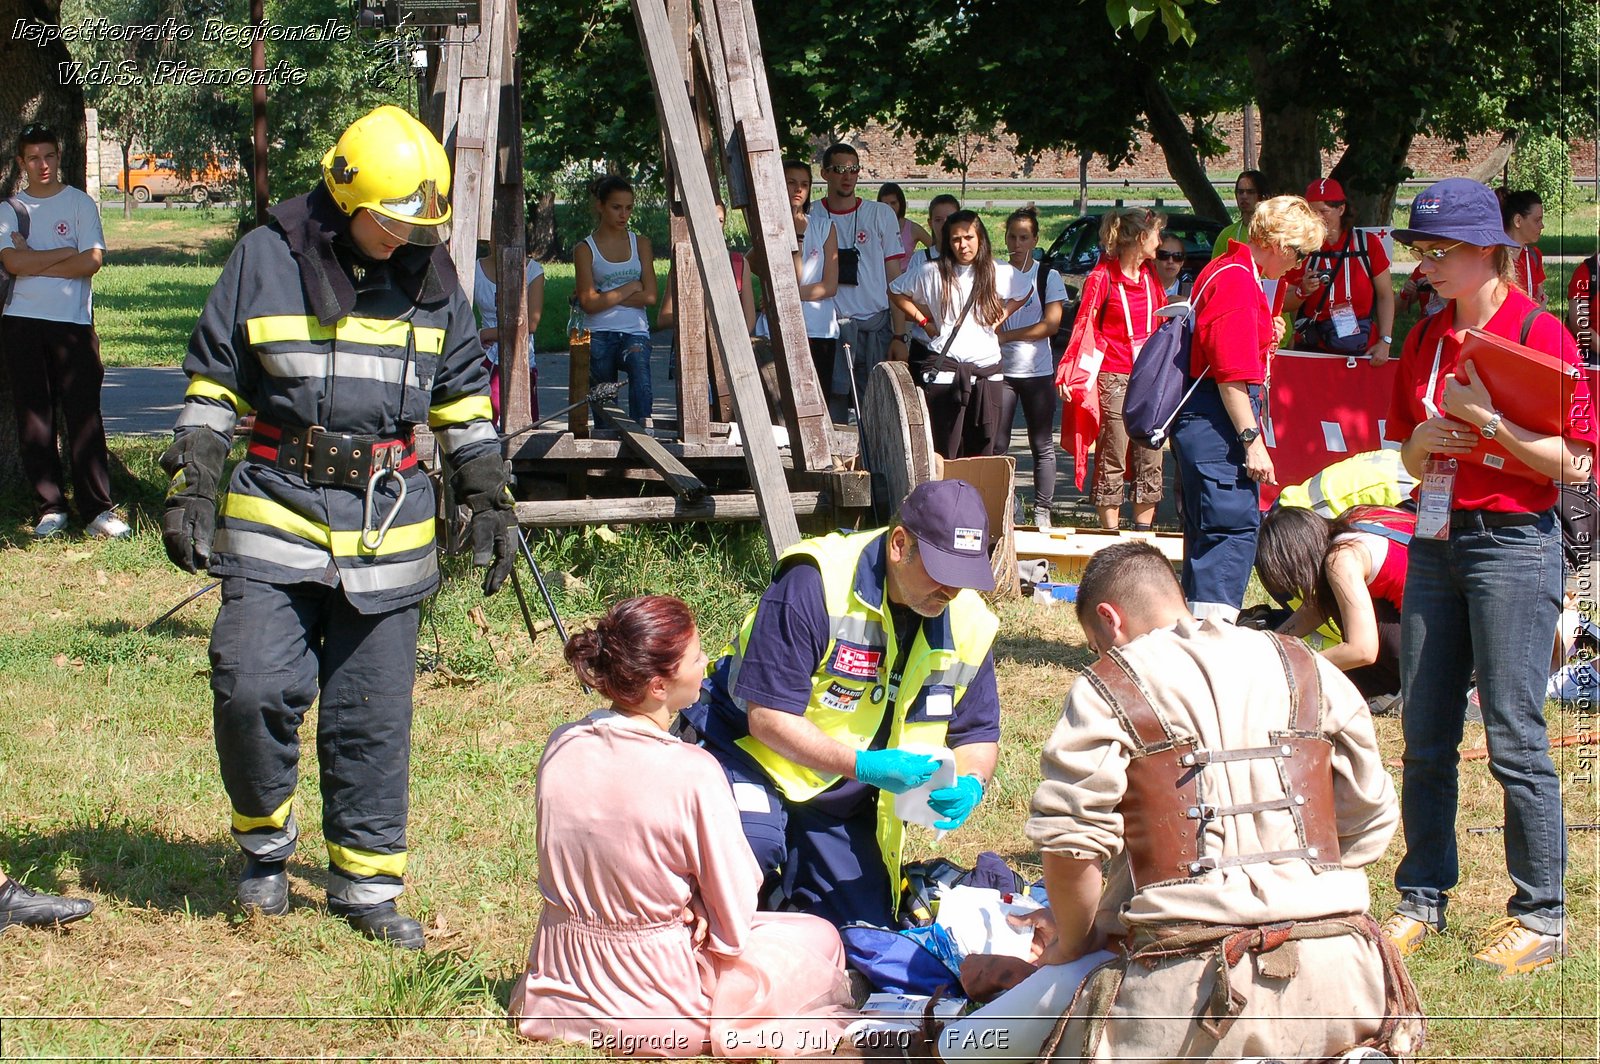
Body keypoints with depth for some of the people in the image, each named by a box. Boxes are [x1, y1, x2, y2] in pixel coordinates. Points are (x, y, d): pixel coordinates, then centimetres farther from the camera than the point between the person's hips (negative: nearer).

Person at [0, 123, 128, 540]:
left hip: (74, 322, -2)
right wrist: (66, 253, -5)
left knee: (84, 417, -6)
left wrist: (33, 261, -5)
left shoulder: (80, 204, 6)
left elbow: (92, 261, -7)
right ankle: (49, 508, 7)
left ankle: (97, 509, -7)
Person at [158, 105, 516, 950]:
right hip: (277, 512, -2)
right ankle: (265, 842, 11)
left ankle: (368, 882, 15)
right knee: (253, 690, -14)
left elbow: (463, 395, 17)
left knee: (373, 718, 3)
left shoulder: (430, 276, 7)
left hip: (388, 526, 2)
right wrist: (190, 490, -4)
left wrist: (490, 501, 13)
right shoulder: (267, 261, -2)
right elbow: (212, 382, 3)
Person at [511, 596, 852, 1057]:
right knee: (819, 937, 17)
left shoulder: (561, 747, -7)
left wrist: (687, 903, 0)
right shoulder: (693, 774, -25)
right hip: (656, 998, -6)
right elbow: (734, 930, -16)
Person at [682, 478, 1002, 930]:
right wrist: (865, 767, -36)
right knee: (751, 845, -37)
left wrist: (969, 785, -19)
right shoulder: (815, 583, -26)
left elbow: (978, 735, 5)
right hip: (755, 755, -6)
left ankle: (784, 895, 30)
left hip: (842, 804, 6)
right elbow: (768, 718, -26)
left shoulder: (968, 623, -8)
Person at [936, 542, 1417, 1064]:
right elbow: (1371, 823, 17)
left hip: (1193, 977, -5)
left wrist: (1071, 945, 13)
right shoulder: (1308, 669, 16)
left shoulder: (1109, 689, 3)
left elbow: (1069, 844, -5)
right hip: (1337, 972, 5)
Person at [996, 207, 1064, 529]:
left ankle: (1042, 511, 6)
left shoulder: (1048, 277, 2)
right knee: (996, 444, -2)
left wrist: (1006, 335, -12)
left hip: (1038, 372, -2)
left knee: (1042, 445, 2)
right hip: (1001, 370, 2)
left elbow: (1051, 324, -7)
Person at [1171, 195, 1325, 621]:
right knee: (1234, 527, -13)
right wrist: (1253, 440, -21)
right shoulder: (1238, 282, -15)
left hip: (1199, 421, 11)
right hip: (1218, 423, -11)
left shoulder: (1224, 271, 18)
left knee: (1207, 531, 16)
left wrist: (1266, 334, 19)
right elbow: (1232, 374, -21)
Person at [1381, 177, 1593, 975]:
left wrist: (1487, 420, -18)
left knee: (1514, 739, -6)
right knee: (1424, 736, 8)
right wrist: (1422, 442, -1)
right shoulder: (1424, 340, 12)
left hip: (1513, 542, -7)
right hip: (1435, 540, 7)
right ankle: (1423, 899, 18)